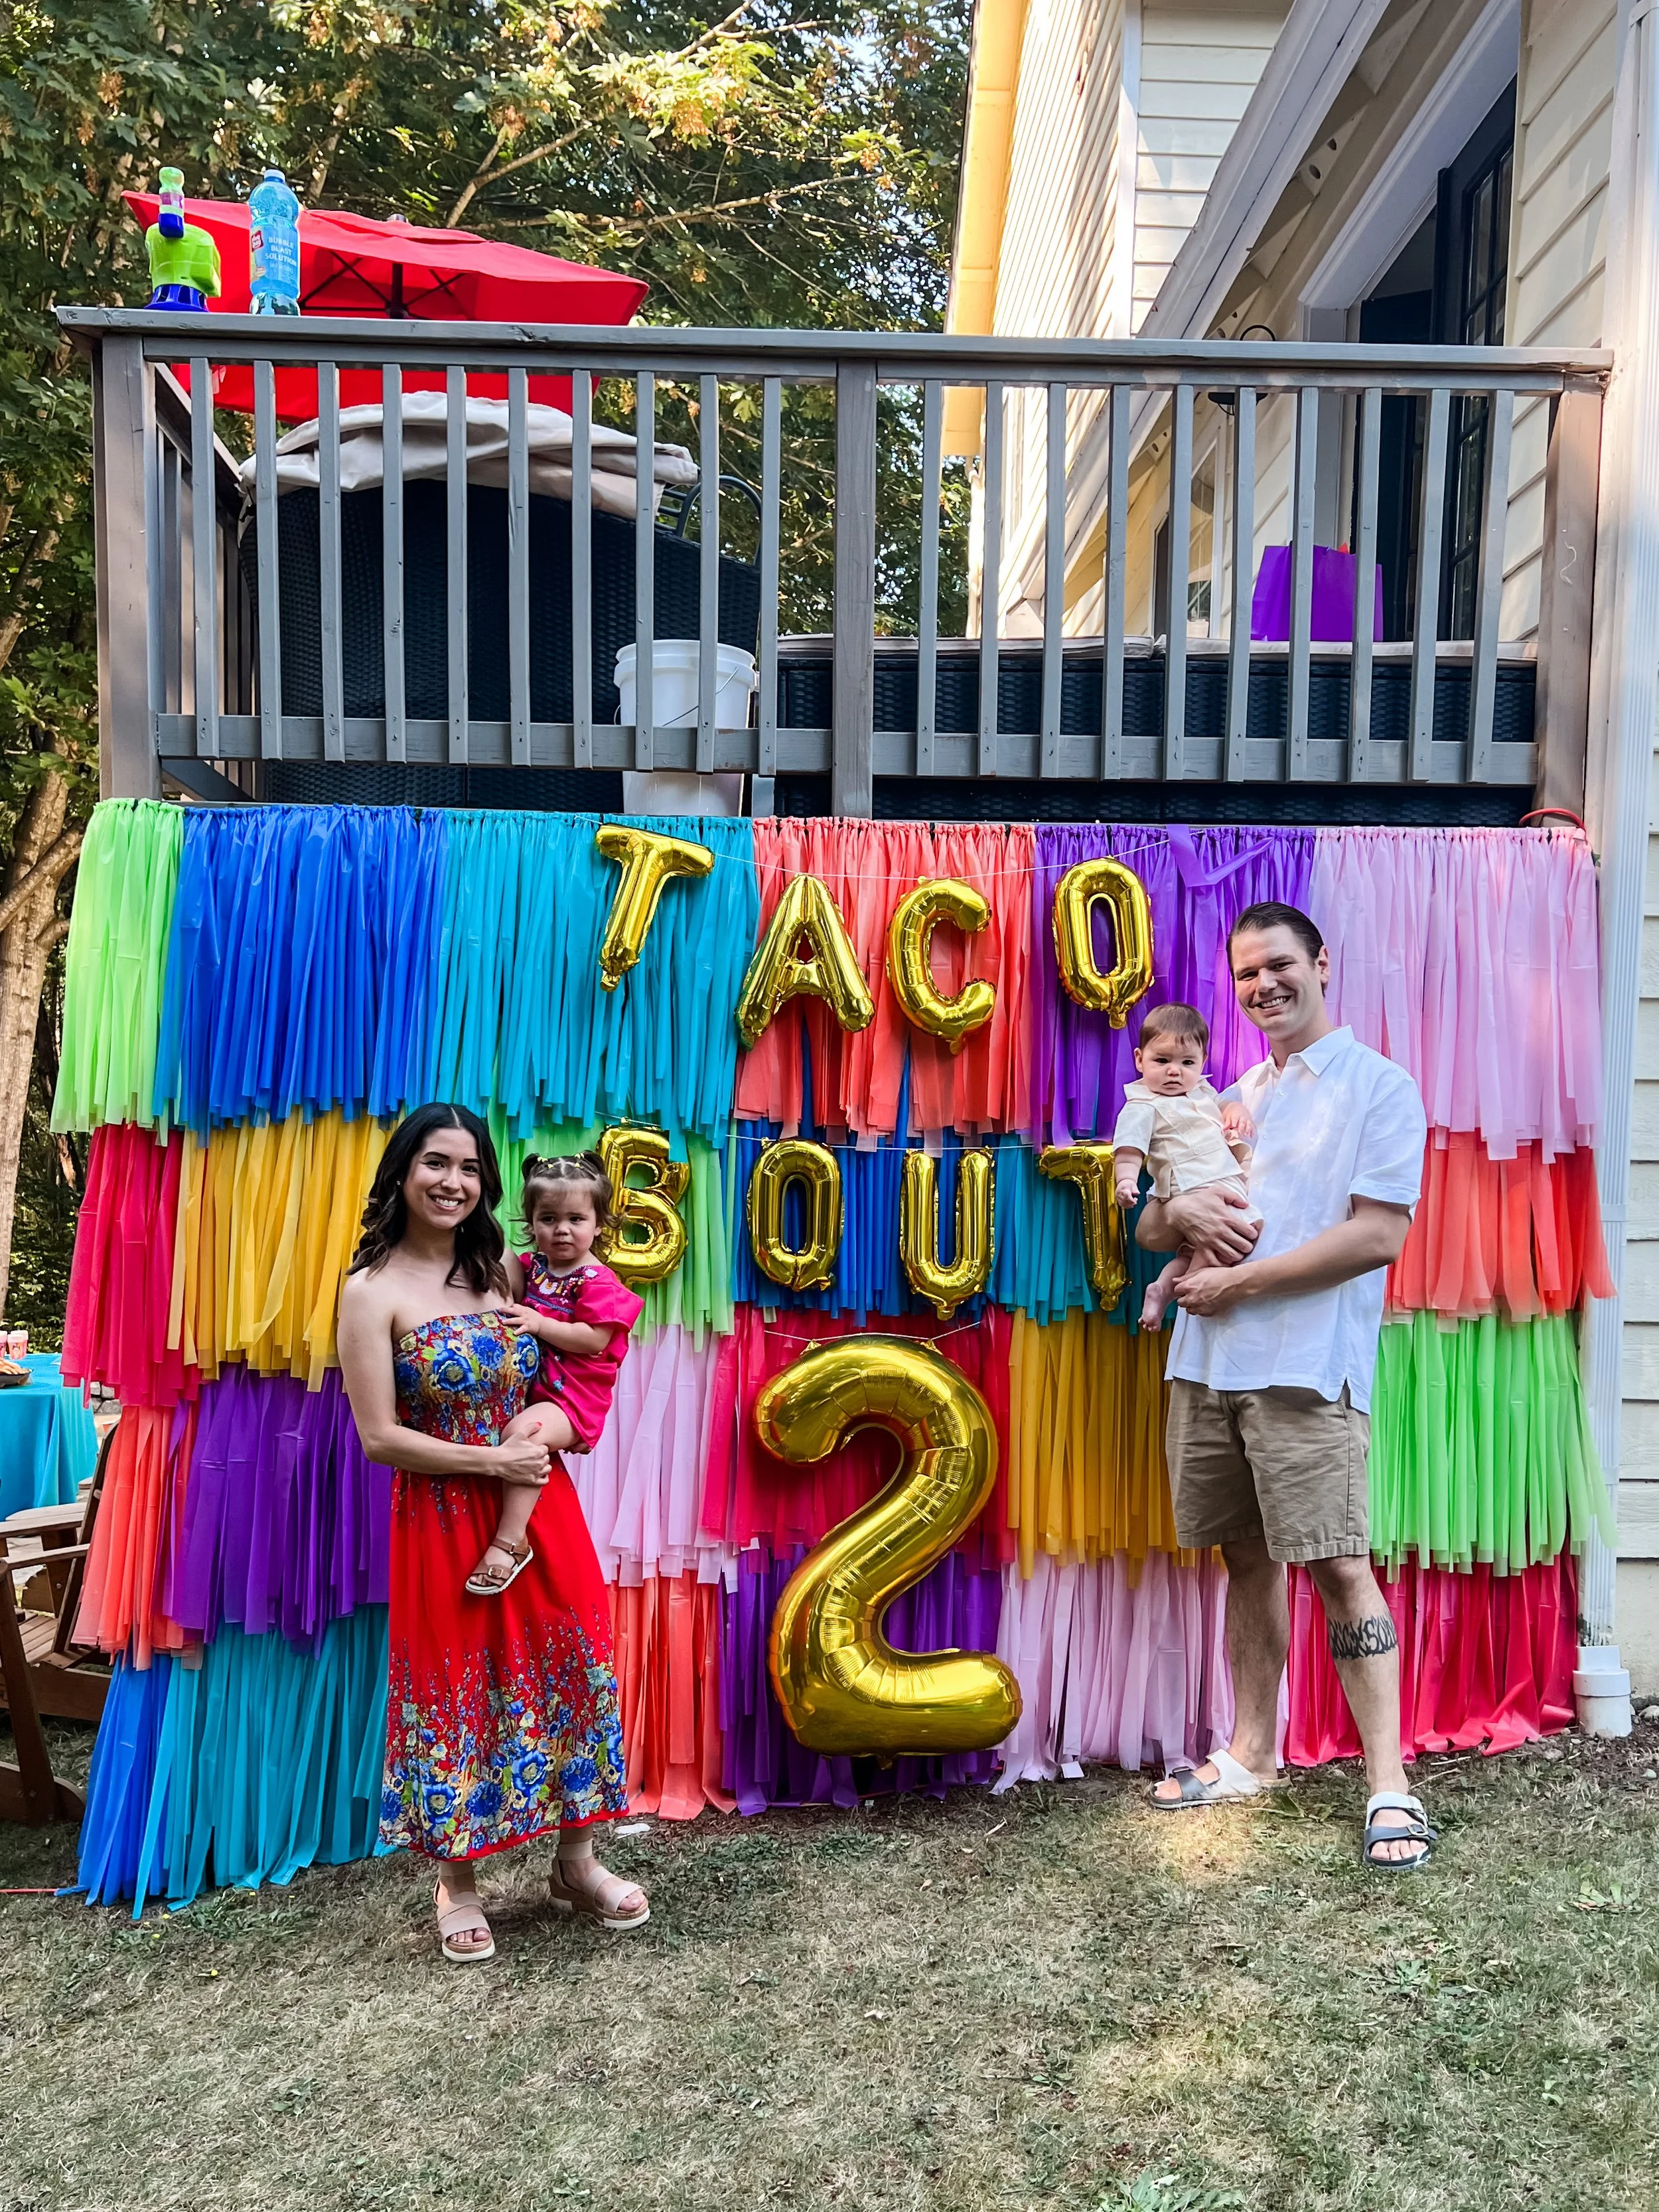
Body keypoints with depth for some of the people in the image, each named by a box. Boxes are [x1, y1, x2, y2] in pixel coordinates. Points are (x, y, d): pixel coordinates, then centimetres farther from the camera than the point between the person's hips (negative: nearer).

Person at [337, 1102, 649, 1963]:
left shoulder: (504, 1270, 5)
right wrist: (492, 1461, -14)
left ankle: (576, 1864, 29)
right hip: (445, 1521, -4)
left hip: (540, 1508, 5)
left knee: (570, 1670, 9)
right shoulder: (372, 1291, -10)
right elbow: (379, 1437, -13)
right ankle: (456, 1883, 30)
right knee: (456, 1691, 8)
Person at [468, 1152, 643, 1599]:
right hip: (527, 1388, 9)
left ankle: (510, 1542, -27)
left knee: (522, 1431, -31)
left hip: (573, 1398, -8)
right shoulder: (530, 1267, 11)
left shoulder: (599, 1282, -10)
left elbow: (594, 1340, -21)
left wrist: (538, 1323, -22)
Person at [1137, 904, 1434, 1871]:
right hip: (1208, 1362, 6)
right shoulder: (1232, 1099, 18)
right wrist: (1183, 1210, -6)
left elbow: (1377, 1237, -14)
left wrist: (1238, 1282, -12)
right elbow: (1148, 1227, 19)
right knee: (1247, 1557, 14)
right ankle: (1253, 1755, 26)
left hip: (1307, 1367, -6)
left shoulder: (1380, 1087, -2)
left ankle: (1391, 1785, 4)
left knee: (1338, 1565, -7)